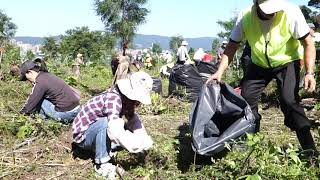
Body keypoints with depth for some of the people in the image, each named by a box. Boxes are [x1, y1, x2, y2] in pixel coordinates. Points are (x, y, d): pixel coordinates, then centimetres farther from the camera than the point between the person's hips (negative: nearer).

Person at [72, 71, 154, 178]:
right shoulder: (113, 99, -33)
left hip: (95, 133, 8)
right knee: (106, 121, -34)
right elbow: (116, 132, -45)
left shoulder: (125, 100, -6)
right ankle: (101, 164, -20)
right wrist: (139, 145, -38)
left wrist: (144, 138, -21)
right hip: (82, 136, -8)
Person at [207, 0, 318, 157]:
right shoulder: (245, 17, -21)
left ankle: (309, 149, -8)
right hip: (259, 64, 4)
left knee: (289, 100, -21)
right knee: (246, 98, -2)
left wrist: (309, 73, -29)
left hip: (286, 62, -3)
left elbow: (308, 43, -19)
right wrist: (219, 72, -23)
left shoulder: (291, 13, -28)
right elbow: (232, 47, -12)